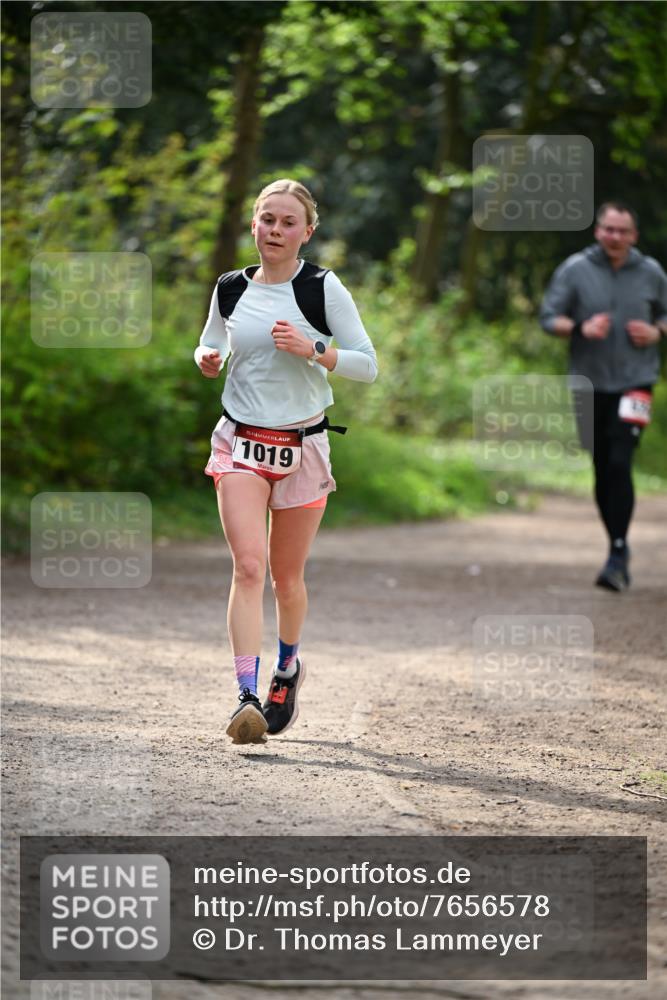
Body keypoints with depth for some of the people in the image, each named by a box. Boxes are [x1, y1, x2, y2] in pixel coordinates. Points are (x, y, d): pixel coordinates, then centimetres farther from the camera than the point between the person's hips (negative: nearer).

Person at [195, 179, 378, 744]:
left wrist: (313, 349, -20)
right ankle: (247, 698, -22)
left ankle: (288, 667, 39)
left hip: (303, 447, -1)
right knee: (249, 566, -16)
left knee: (287, 577, 10)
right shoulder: (231, 289, 5)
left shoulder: (322, 288, -4)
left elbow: (368, 365, -4)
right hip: (241, 443, 1)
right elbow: (211, 344, 21)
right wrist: (207, 359, -2)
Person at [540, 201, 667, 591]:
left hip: (635, 382, -2)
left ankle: (618, 555, -15)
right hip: (590, 384, 2)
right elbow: (549, 317, 0)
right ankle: (619, 547, 24)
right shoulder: (575, 270, 0)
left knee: (620, 464, -16)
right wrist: (581, 328, -19)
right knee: (602, 471, 8)